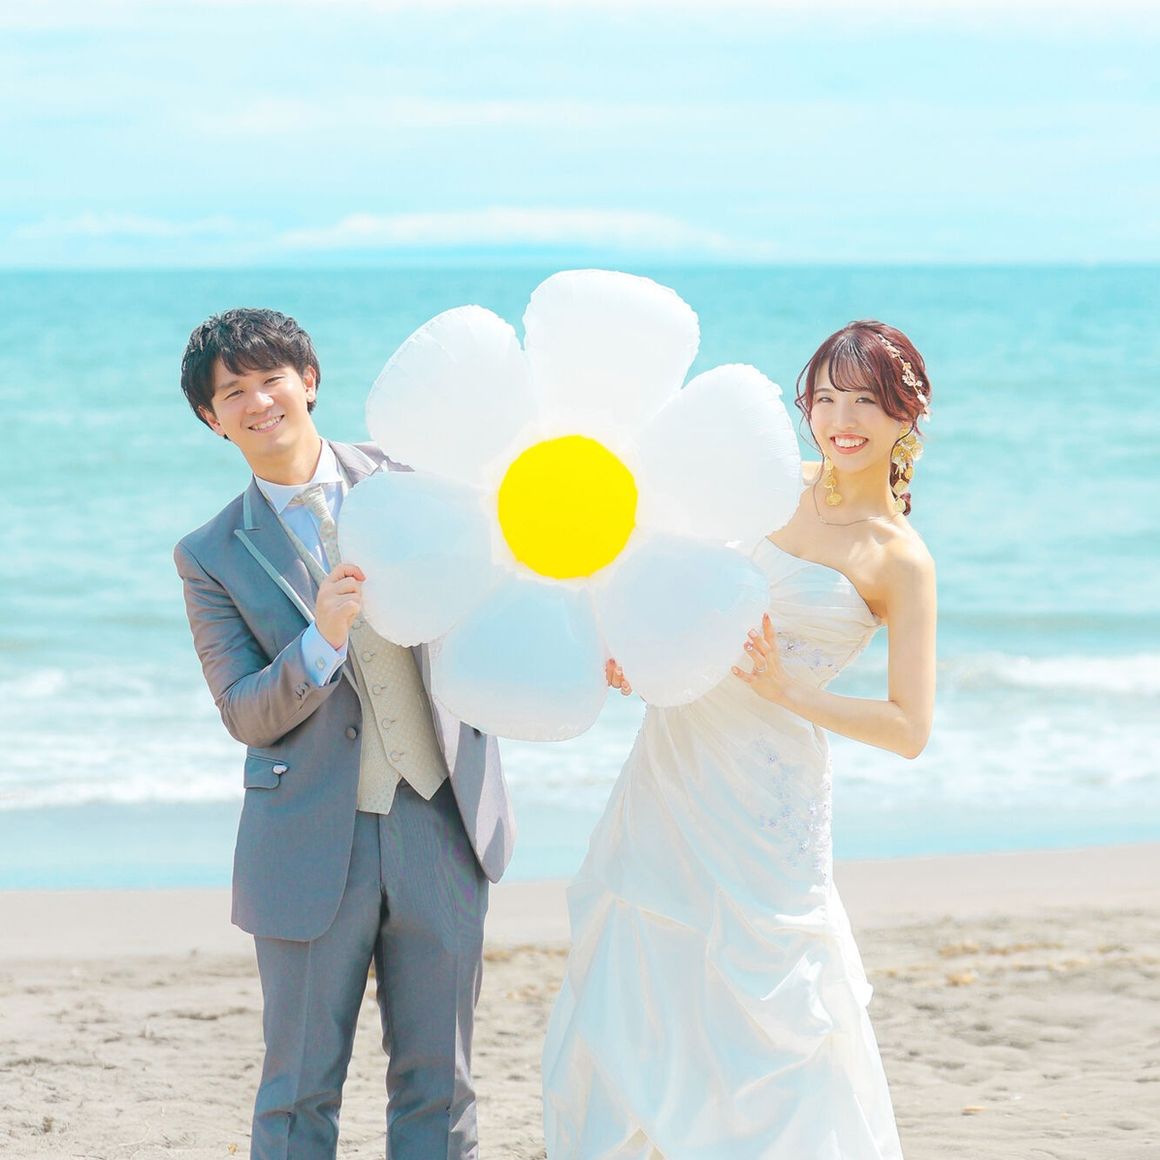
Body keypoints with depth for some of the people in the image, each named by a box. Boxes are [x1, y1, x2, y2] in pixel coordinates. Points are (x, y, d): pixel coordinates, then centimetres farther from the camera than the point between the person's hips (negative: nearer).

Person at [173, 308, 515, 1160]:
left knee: (438, 1082, 8)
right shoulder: (213, 556, -1)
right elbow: (245, 714, -6)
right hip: (314, 844, -2)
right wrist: (322, 642, -23)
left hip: (441, 827, 2)